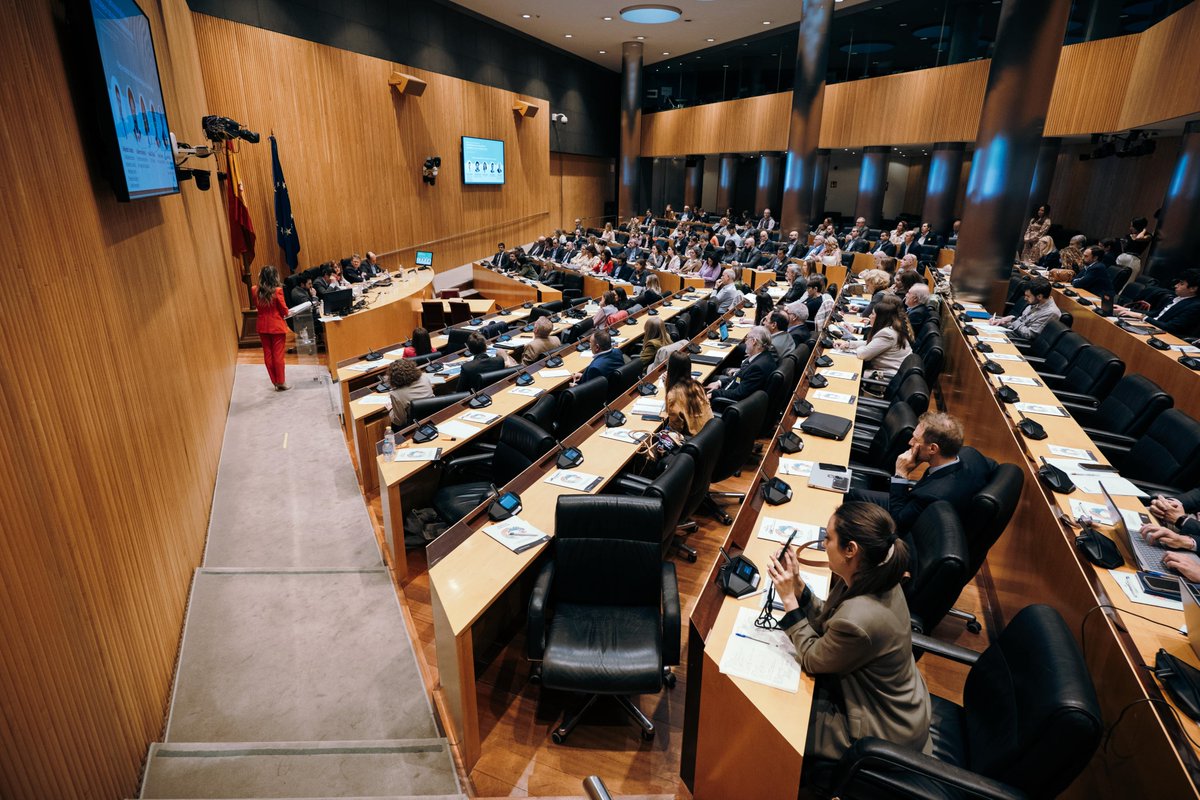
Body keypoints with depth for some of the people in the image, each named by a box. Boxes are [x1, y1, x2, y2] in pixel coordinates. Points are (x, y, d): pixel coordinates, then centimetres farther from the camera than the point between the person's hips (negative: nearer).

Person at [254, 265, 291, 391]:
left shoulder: (256, 291, -3)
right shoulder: (277, 290, -15)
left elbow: (256, 306, 9)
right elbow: (284, 310, -9)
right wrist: (286, 313, 11)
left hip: (262, 326, 4)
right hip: (277, 325, -4)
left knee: (267, 354, 11)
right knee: (278, 354, 3)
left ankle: (275, 382, 18)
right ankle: (281, 382, 9)